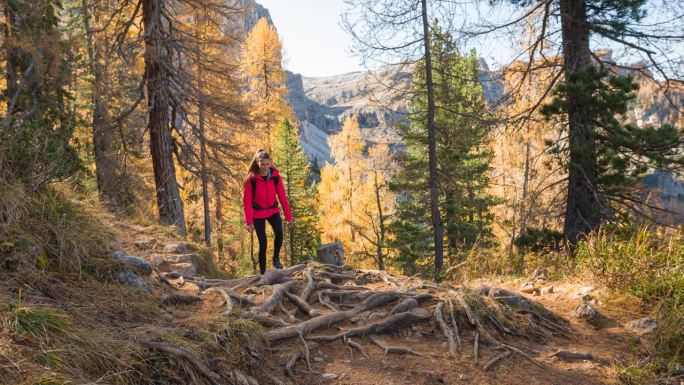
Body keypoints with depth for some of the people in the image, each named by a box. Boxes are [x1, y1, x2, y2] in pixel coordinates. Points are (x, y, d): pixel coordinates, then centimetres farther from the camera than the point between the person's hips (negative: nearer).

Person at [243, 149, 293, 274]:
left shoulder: (275, 176, -10)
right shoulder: (251, 179, -16)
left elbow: (282, 196, -5)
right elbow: (247, 201, -12)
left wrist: (288, 216, -5)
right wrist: (249, 221, -14)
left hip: (273, 210, 2)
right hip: (258, 214, -2)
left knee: (279, 233, -24)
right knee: (263, 243, -4)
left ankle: (276, 258, 1)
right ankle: (263, 272, 11)